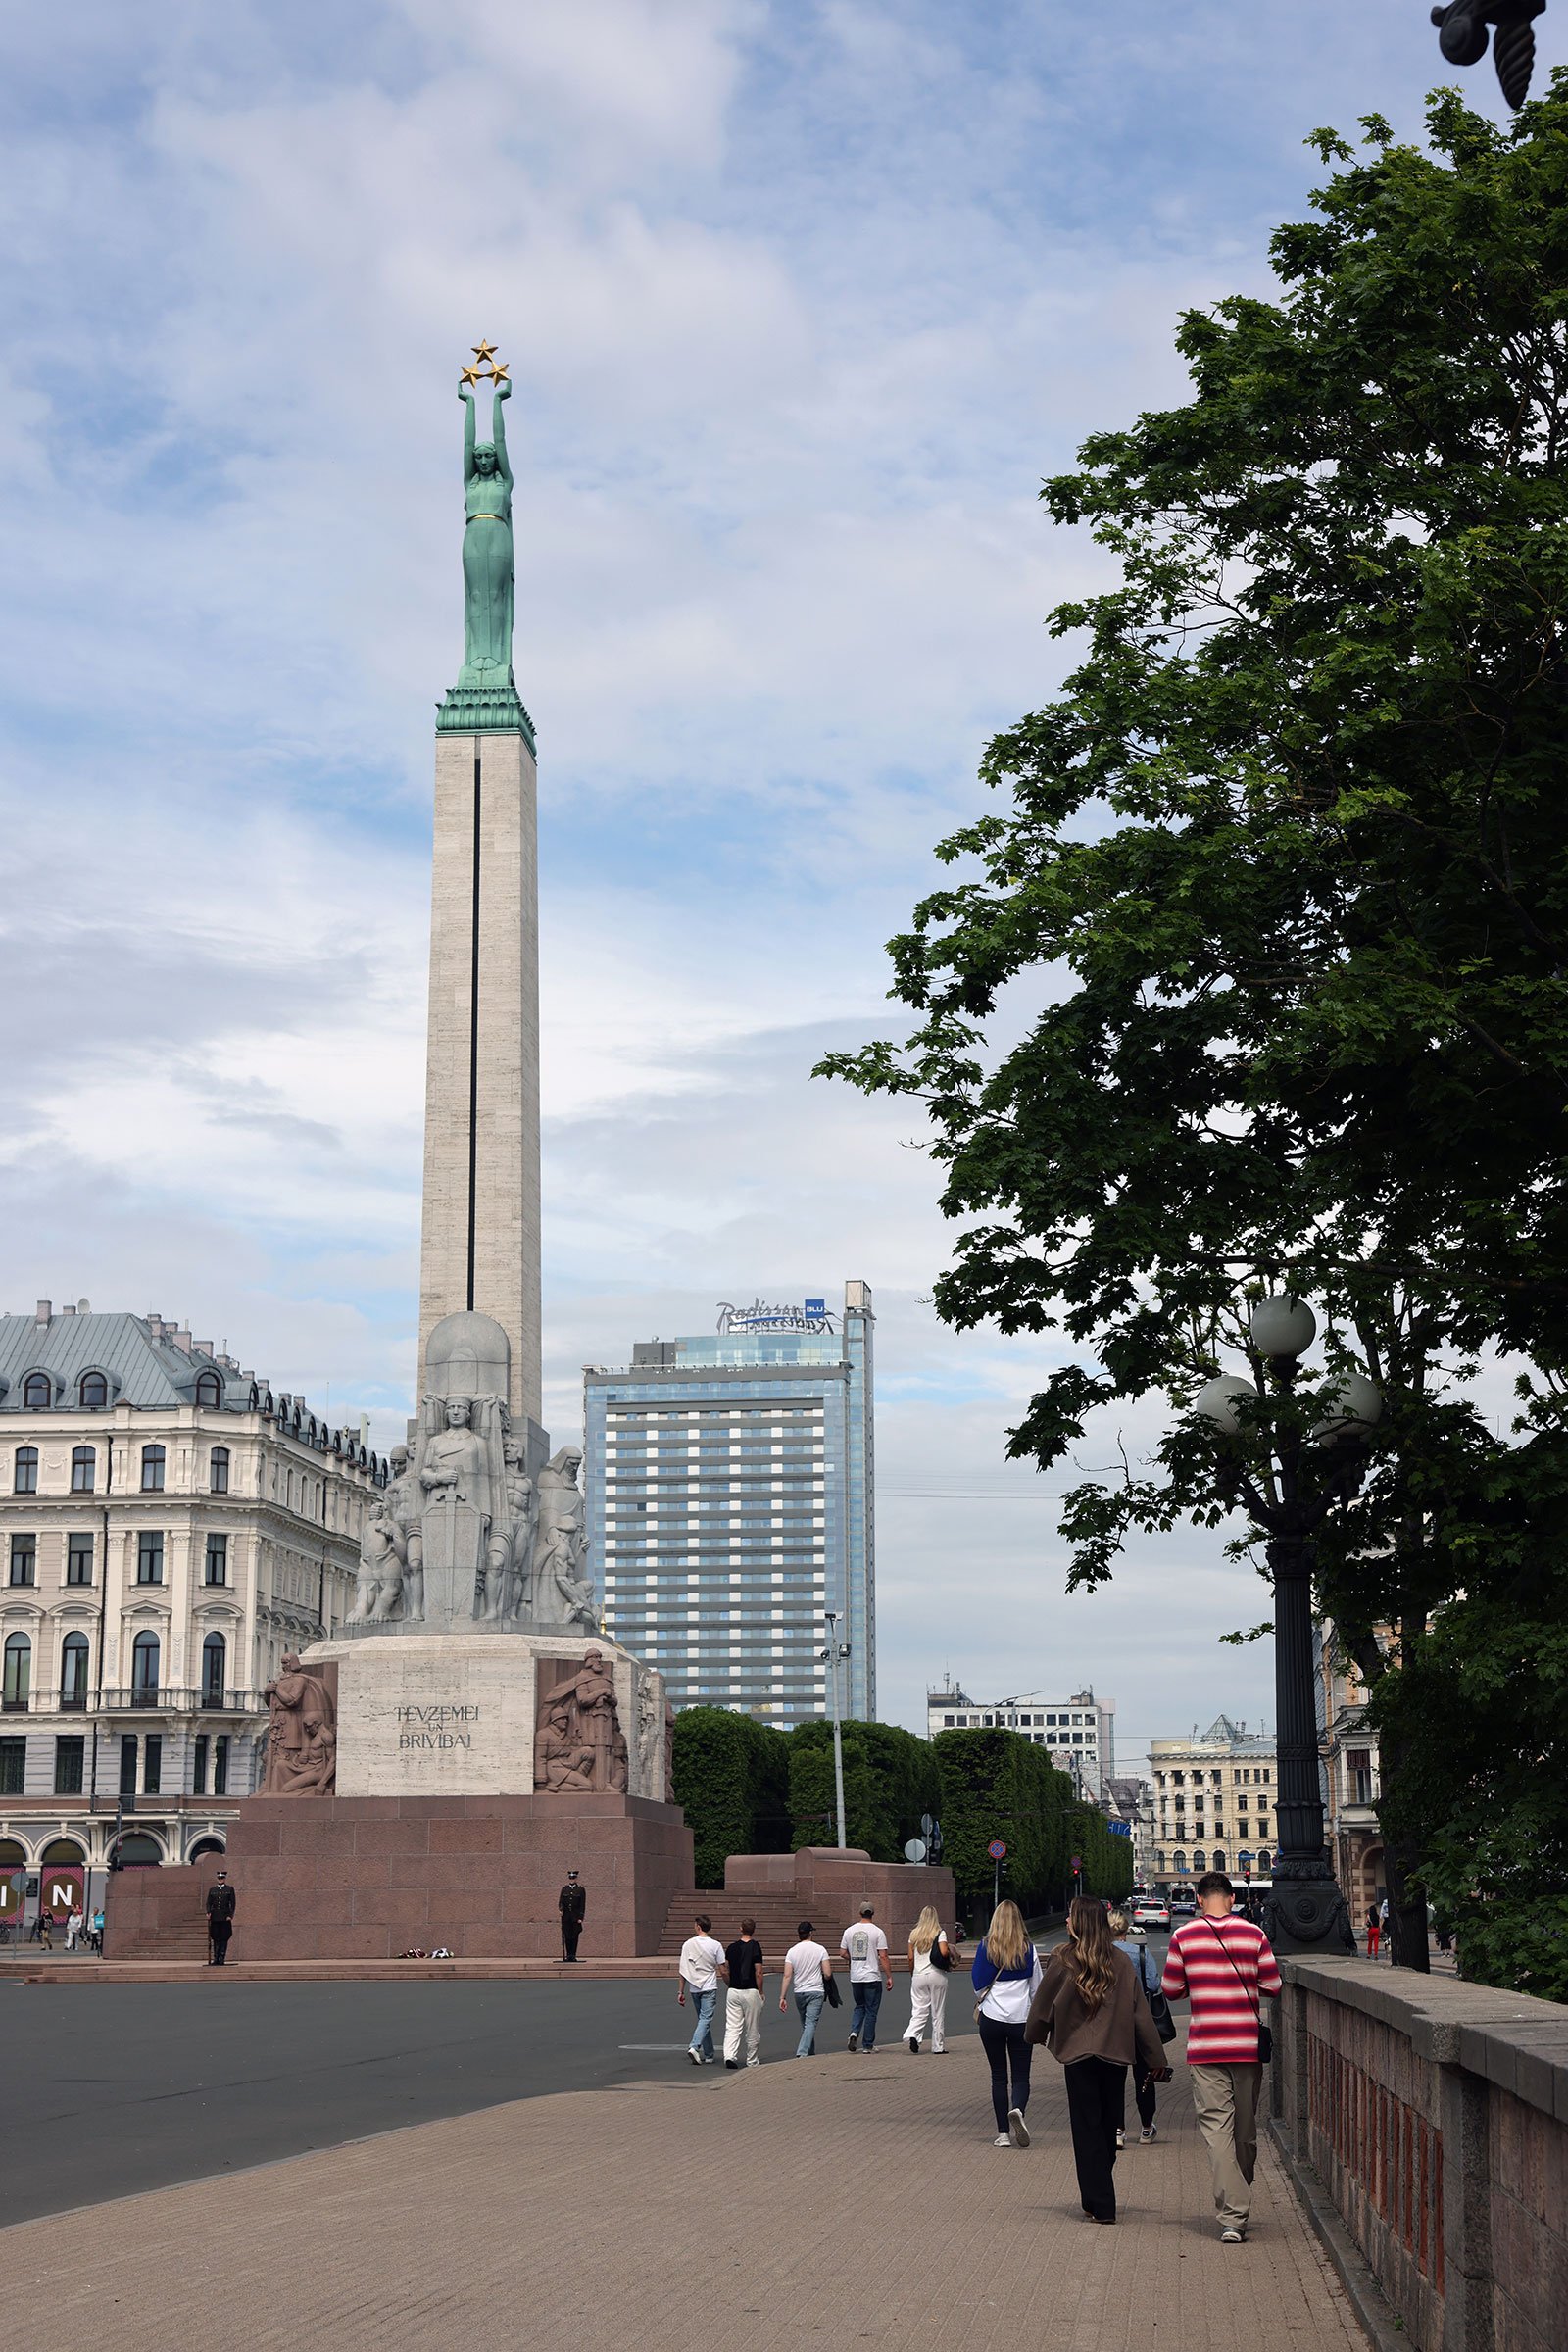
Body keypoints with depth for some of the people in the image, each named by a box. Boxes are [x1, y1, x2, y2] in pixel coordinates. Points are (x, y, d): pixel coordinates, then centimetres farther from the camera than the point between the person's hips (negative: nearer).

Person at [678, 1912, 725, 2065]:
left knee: (703, 2019, 14)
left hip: (694, 1988, 3)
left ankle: (708, 2055, 18)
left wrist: (682, 1992, 7)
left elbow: (683, 1971, 1)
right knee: (705, 2019, -6)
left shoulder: (688, 1945, 0)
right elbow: (723, 1970, -4)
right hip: (709, 1988, -3)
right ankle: (695, 2047, -26)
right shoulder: (716, 1945, -6)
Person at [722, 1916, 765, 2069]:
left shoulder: (731, 1948, 4)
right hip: (751, 1992, -3)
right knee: (753, 2030, 8)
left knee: (732, 2027, 2)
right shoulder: (755, 1947, -9)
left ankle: (729, 2056, -16)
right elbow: (758, 1973, -11)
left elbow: (725, 1972, 8)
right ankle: (752, 2061, 16)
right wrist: (760, 1992, -1)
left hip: (733, 1992, 4)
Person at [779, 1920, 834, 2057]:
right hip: (816, 1992, -3)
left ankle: (811, 2053, 26)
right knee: (811, 2024, -8)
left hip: (799, 1993, 3)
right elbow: (827, 1974, -7)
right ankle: (802, 2053, -23)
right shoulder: (820, 1950, -5)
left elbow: (787, 1976, -5)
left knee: (805, 2024, 17)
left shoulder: (792, 1951, 0)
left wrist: (783, 1997, -3)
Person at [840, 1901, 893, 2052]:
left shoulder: (849, 1931, 3)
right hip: (872, 1977, -4)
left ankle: (854, 2032, -4)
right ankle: (868, 2046, 6)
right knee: (871, 2011, 4)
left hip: (855, 1977, 4)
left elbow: (843, 1953, 9)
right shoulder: (877, 1932, -9)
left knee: (859, 2007, 20)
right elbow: (883, 1956, -11)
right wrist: (889, 1976, -6)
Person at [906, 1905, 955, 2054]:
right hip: (936, 1975, -2)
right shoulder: (939, 1933, -4)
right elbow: (943, 1952, -18)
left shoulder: (914, 1933, 5)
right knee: (938, 2013, 7)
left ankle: (913, 2035, -22)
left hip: (919, 1976, 2)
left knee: (919, 2010, 4)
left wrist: (912, 1974, 16)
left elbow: (911, 1958, 4)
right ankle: (938, 2047, 11)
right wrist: (950, 1955, 4)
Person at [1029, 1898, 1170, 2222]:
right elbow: (1140, 2012, 0)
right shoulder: (1121, 1962, -1)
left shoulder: (1062, 1962, -9)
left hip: (1078, 2055, -3)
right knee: (1108, 2128, 15)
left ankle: (1100, 2205, 1)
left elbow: (1041, 2008, 1)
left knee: (1087, 2129, 4)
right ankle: (1099, 2198, 26)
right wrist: (1155, 2058, 4)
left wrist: (1033, 2035, 22)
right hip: (1117, 2054, 3)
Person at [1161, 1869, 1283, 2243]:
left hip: (1205, 2048, -1)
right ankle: (1239, 2208, 29)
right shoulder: (1253, 1934, -1)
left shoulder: (1184, 1937, -2)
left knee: (1217, 2127, -3)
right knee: (1245, 2130, 14)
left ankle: (1231, 2216, -14)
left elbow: (1170, 1990, 3)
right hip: (1248, 2044, 2)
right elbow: (1273, 1986, 3)